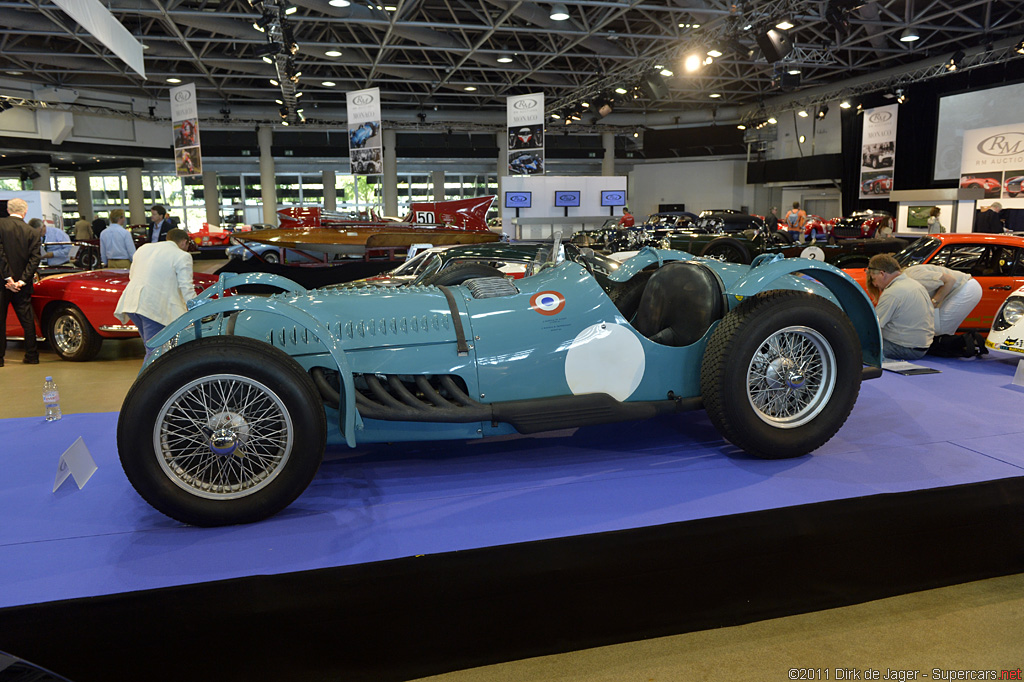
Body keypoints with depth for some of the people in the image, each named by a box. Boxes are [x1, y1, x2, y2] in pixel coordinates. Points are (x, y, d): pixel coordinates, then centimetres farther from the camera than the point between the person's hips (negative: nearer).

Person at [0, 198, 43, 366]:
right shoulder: (33, 232, 1)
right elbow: (35, 258, -5)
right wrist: (22, 281, -7)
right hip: (22, 284, 3)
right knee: (27, 319, 11)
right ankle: (32, 356, 15)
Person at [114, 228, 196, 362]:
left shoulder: (144, 248, 19)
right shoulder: (182, 256, -2)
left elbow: (131, 276, 27)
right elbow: (186, 288, -9)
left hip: (131, 302, 8)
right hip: (154, 307, -7)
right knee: (154, 352, -6)